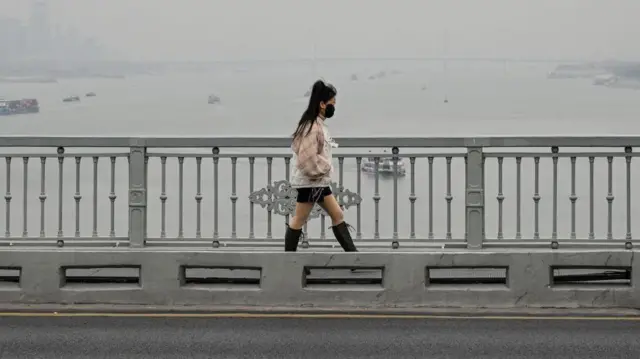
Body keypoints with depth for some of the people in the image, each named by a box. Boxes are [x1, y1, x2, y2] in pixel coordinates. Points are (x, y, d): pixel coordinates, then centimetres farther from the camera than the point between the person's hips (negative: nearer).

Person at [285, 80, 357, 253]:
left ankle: (352, 253, 13)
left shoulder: (319, 124, 12)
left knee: (337, 215, 10)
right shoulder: (312, 127, -20)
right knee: (299, 219, -3)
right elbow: (308, 158, -26)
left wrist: (326, 167, 6)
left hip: (319, 180, 10)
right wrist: (326, 166, -14)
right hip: (309, 180, -10)